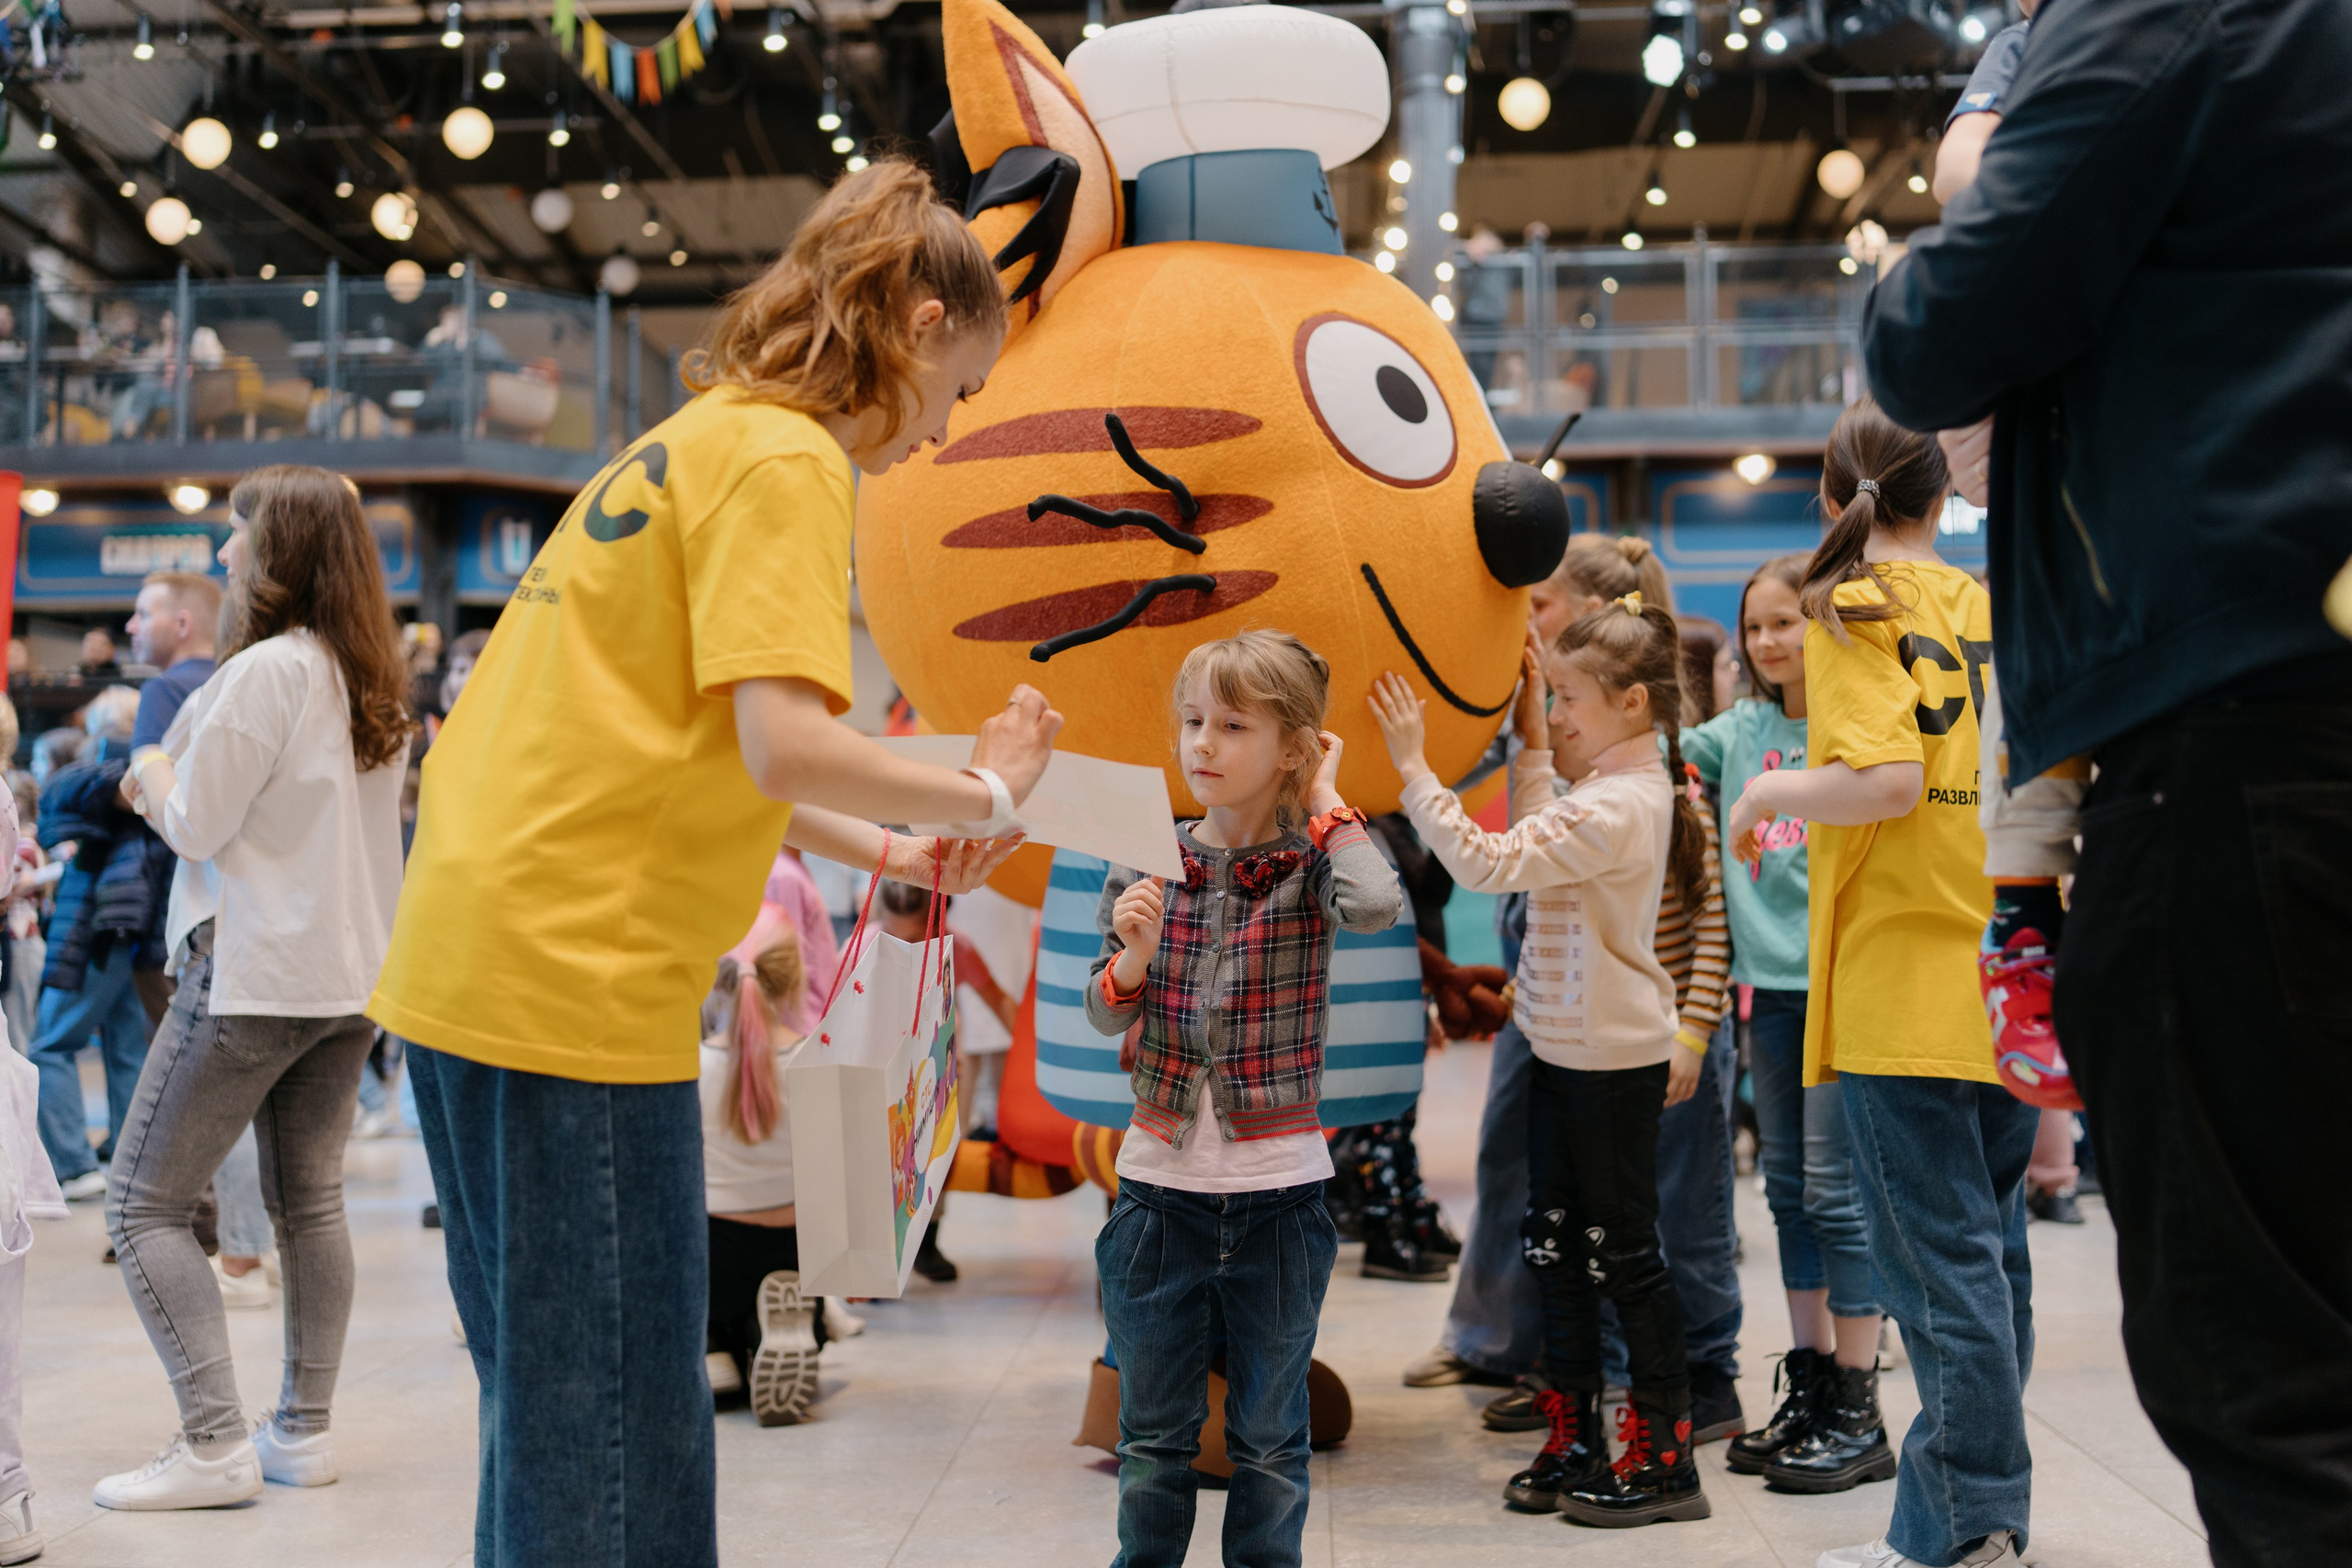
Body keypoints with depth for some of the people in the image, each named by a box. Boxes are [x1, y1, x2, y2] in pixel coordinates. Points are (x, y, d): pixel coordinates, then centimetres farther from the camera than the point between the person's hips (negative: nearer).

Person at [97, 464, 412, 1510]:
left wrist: (155, 772, 5)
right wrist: (184, 781, 14)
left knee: (144, 1205, -1)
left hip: (252, 973, -8)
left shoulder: (265, 670, -16)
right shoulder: (376, 681, 10)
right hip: (352, 973, 8)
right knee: (308, 1201, 13)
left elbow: (196, 825, -13)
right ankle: (305, 1430, 17)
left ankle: (213, 1444, -5)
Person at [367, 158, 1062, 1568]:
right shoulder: (785, 458, -9)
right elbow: (786, 747, -22)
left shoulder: (697, 440, 20)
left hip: (473, 962, 10)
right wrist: (984, 790, -6)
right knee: (618, 1448, -1)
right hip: (576, 985, -10)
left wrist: (890, 858, 21)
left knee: (549, 1414, 19)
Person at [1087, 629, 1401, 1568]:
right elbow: (1105, 1018, 6)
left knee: (1270, 1437, 12)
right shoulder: (1148, 865, 0)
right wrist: (1133, 957, -15)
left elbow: (1378, 906, -31)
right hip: (1161, 1179, 2)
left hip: (1278, 1187, -2)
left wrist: (1326, 807, -16)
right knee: (1153, 1434, 13)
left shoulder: (1310, 864, -7)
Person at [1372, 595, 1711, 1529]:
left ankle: (1663, 1459, 11)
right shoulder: (1618, 791, 9)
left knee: (1624, 1253, 0)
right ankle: (1574, 1442, 24)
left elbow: (1489, 863, -26)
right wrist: (1530, 747, 18)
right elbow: (1535, 849, 21)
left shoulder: (1618, 805, -22)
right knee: (1553, 1242, 14)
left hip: (1614, 1060, -10)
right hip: (1568, 1048, 10)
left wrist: (1413, 768, -21)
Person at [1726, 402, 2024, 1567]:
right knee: (1990, 1248, 13)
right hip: (2005, 987, 7)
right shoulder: (1994, 609, 12)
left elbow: (1883, 778, -21)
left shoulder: (1854, 608, -6)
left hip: (1903, 989, -7)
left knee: (1941, 1262, -3)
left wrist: (1769, 793, -5)